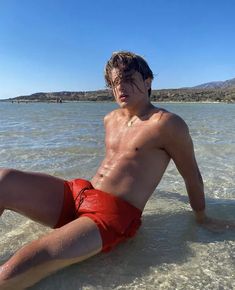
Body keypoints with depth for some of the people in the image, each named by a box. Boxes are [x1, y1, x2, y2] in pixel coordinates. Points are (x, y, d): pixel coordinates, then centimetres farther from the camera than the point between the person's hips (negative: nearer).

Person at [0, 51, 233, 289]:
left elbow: (192, 175, 2)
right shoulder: (110, 119, 16)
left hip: (113, 213, -7)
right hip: (78, 192, 7)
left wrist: (201, 218, 14)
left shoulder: (166, 124, -7)